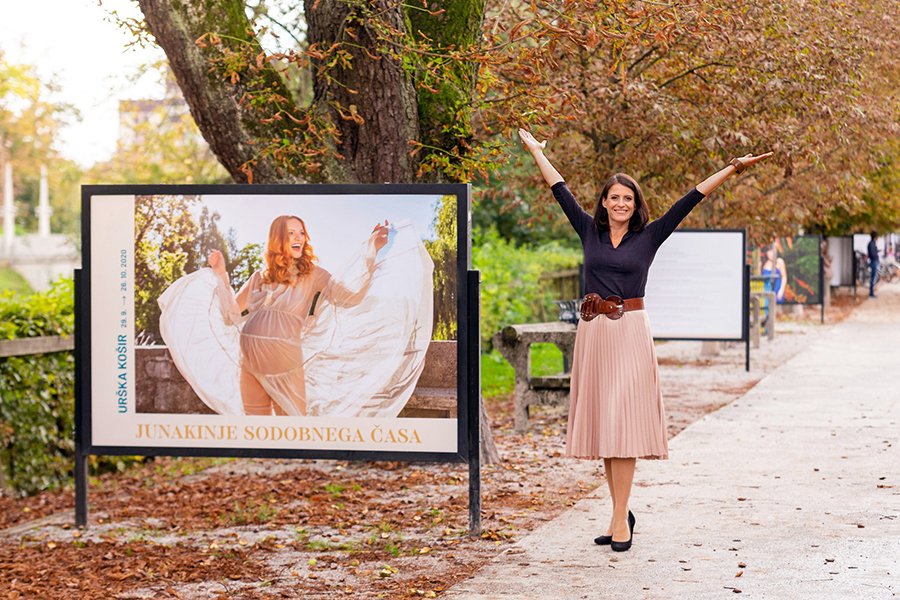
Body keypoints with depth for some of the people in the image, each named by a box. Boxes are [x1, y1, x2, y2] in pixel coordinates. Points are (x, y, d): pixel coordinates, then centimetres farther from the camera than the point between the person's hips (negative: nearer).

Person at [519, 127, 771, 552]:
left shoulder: (649, 236, 2)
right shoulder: (589, 231, 8)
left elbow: (690, 200, -1)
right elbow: (560, 190, 17)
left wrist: (731, 170, -4)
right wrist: (536, 151, 24)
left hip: (629, 331, -3)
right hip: (592, 331, 4)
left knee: (623, 423, -8)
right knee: (601, 422, 6)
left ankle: (621, 519, -9)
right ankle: (620, 512, 15)